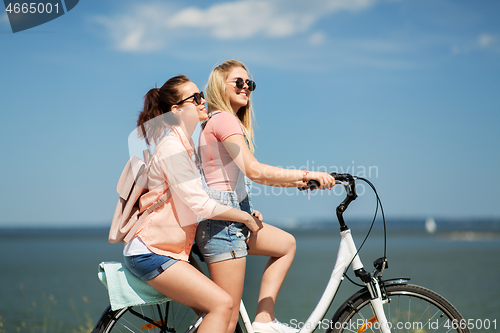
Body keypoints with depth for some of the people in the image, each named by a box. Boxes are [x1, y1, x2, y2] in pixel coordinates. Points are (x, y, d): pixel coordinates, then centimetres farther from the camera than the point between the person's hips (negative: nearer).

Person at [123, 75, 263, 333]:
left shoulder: (184, 144, 17)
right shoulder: (172, 146, -15)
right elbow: (199, 203, -19)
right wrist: (246, 217, -10)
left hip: (167, 248, 10)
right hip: (150, 251, -10)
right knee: (221, 304, -19)